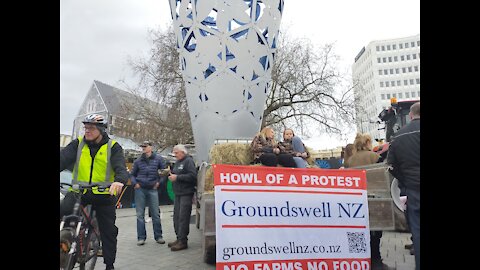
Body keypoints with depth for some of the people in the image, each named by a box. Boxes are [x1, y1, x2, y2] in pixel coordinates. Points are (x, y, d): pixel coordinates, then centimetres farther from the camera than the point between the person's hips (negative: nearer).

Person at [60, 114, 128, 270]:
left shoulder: (112, 147, -3)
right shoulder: (78, 144, 3)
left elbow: (120, 167, -17)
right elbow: (63, 158, -12)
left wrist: (119, 181, -40)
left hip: (104, 194, -1)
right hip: (79, 191, 1)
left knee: (108, 231, 8)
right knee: (63, 211, -26)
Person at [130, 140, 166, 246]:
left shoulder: (158, 159, 2)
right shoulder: (138, 161, 7)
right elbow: (132, 174, 16)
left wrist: (159, 182, -1)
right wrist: (135, 183, 0)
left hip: (153, 189, -1)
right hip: (140, 189, 2)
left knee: (156, 214, 2)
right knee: (140, 214, 4)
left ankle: (158, 236, 11)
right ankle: (141, 237, 12)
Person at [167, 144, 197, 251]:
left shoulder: (189, 161, -9)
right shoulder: (177, 162, 19)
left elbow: (192, 176, -21)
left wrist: (177, 177, -19)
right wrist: (171, 175, 4)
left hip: (186, 193, -9)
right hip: (178, 193, 9)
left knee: (183, 217, -8)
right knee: (176, 217, 12)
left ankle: (183, 241, -3)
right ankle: (179, 238, 22)